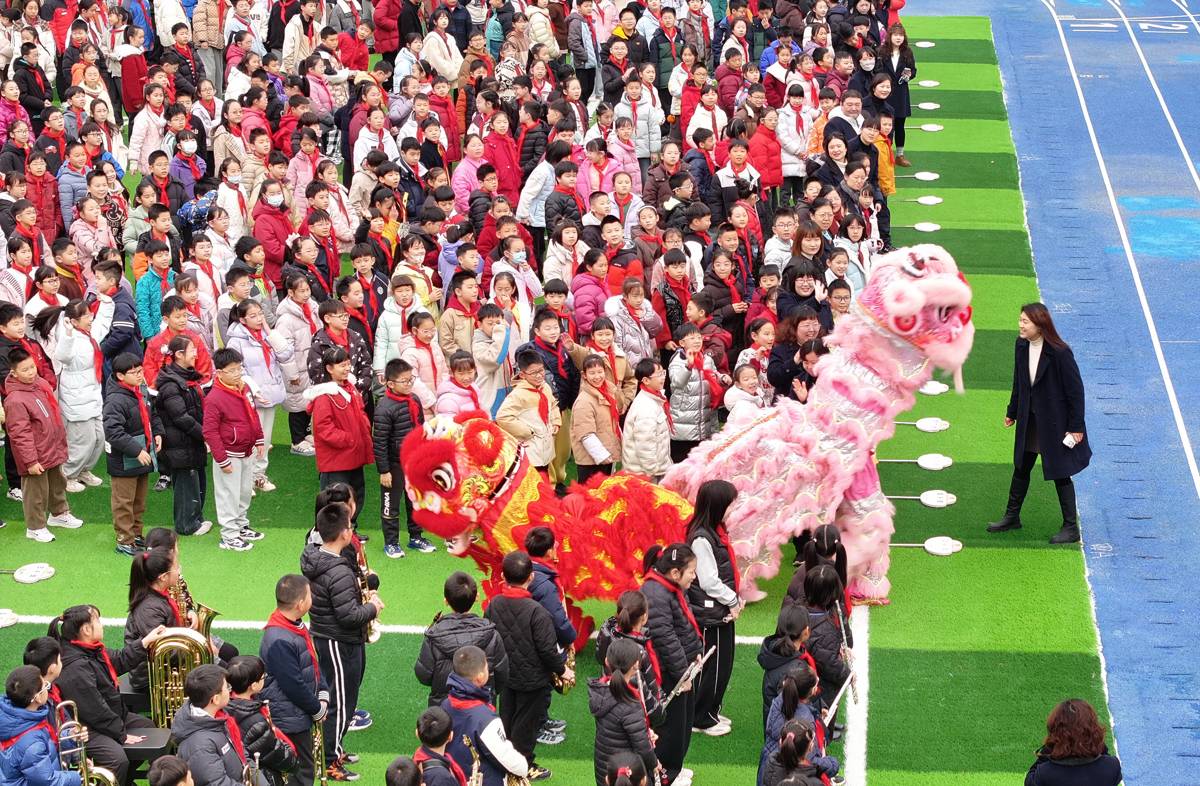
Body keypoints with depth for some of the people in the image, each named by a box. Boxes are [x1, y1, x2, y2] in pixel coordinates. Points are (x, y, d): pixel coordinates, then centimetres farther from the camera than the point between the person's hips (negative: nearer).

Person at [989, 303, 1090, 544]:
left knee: (1060, 473, 4)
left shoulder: (1059, 353, -24)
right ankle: (1012, 516, 35)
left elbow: (1075, 390, -17)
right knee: (1021, 467, 18)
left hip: (1055, 421, -7)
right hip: (1029, 419, 7)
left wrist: (1076, 427, -15)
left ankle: (1071, 527, 17)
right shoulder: (1022, 345, -5)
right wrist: (1012, 412, 16)